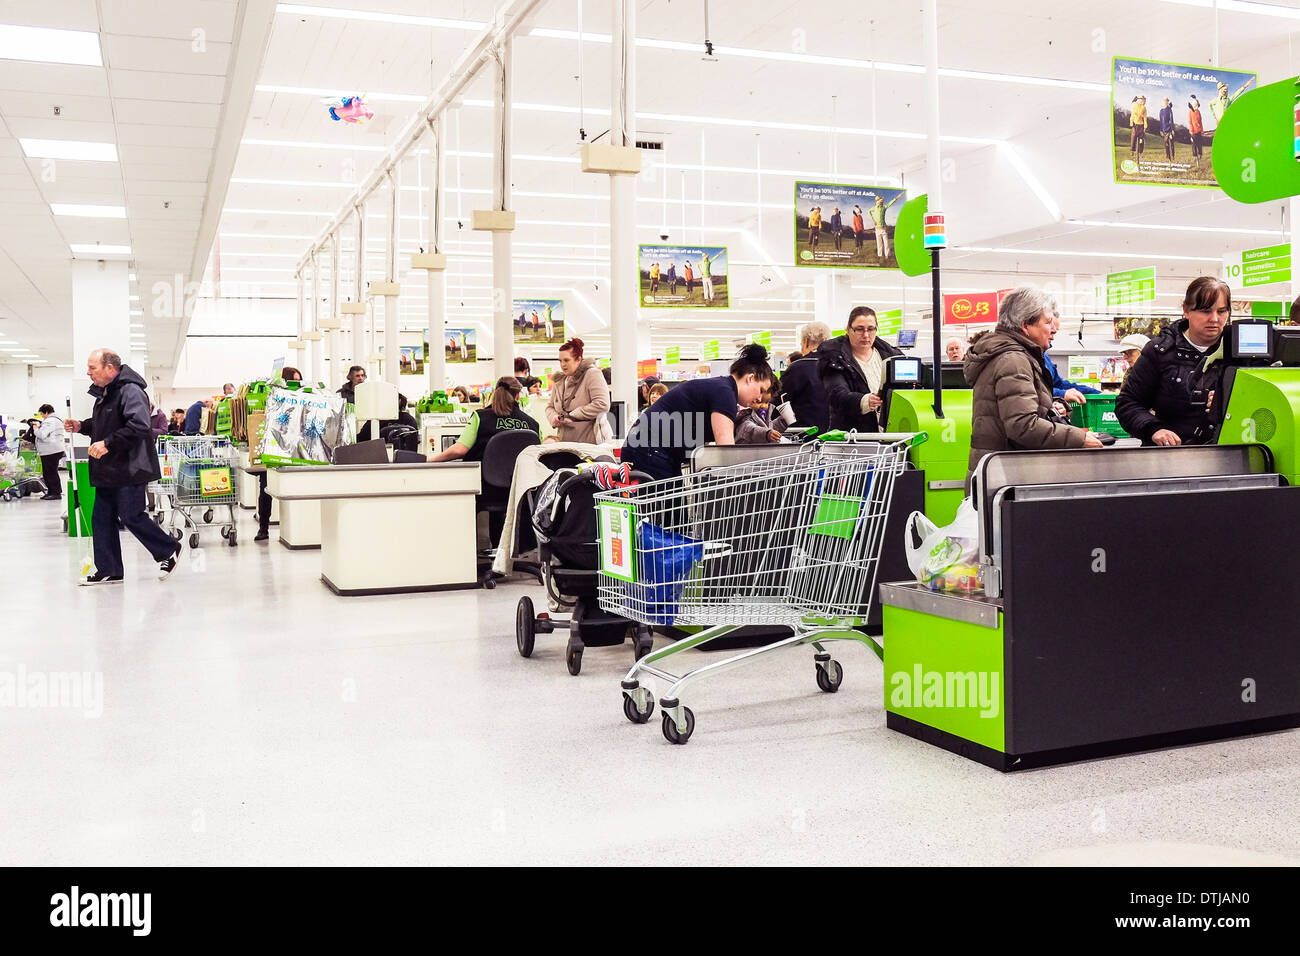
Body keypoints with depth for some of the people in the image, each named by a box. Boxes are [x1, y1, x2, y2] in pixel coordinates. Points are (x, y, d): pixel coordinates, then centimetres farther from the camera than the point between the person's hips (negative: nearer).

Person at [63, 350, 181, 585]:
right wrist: (81, 427, 11)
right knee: (101, 519, 9)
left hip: (128, 470, -10)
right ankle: (108, 571, 16)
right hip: (108, 471, 10)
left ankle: (169, 551, 14)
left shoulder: (130, 391, -17)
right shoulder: (104, 393, 15)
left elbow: (139, 426, -29)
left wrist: (108, 443, -27)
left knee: (132, 517, -5)